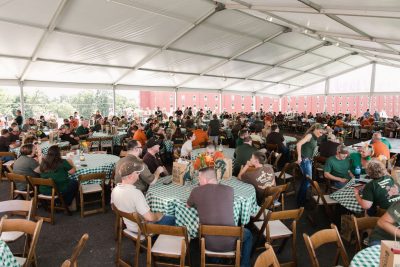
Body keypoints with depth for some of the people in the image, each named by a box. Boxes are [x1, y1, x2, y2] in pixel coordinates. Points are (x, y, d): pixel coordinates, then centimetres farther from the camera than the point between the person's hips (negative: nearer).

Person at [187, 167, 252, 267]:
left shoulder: (196, 191, -7)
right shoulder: (229, 189, -4)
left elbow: (188, 205, 14)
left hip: (209, 244, 1)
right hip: (230, 242, -1)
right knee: (248, 234, 31)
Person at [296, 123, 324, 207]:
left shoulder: (315, 138, 12)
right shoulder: (309, 135, -15)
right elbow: (299, 144, -27)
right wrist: (299, 157, -24)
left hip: (309, 160, 9)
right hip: (305, 160, -9)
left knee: (306, 180, 17)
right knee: (308, 181, -5)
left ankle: (301, 199, 32)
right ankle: (301, 202, 7)